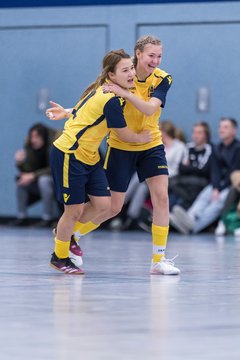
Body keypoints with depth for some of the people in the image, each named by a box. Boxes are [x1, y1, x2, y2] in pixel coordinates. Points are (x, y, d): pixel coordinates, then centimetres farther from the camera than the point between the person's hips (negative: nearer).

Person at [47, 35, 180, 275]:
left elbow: (150, 109, -28)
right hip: (120, 147, -2)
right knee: (113, 207, 2)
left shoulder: (162, 79, -12)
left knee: (161, 197, -12)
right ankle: (69, 235, 25)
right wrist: (67, 112, -16)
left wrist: (125, 93, -39)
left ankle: (158, 260, -3)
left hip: (151, 146, 2)